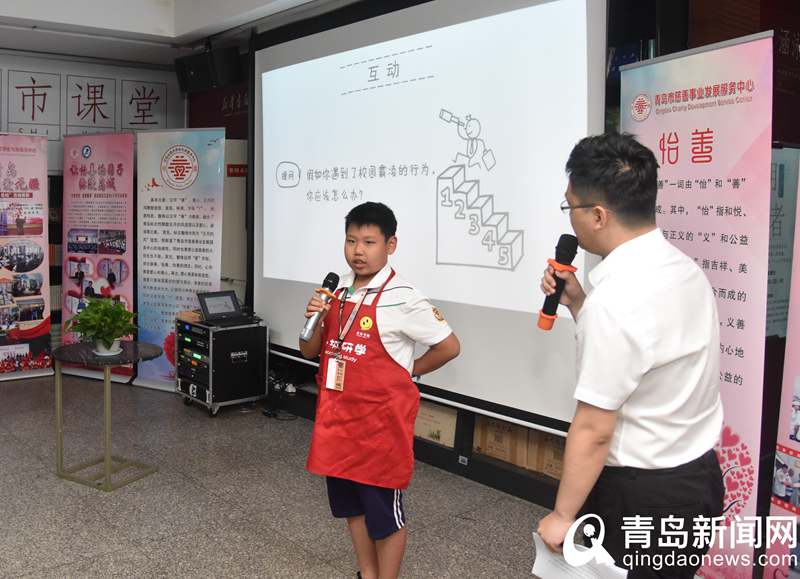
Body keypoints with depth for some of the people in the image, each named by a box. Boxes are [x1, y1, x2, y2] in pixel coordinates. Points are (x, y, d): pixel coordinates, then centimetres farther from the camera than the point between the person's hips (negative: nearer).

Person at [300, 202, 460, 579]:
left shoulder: (402, 298, -15)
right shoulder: (335, 291, 4)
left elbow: (449, 346, -10)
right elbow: (310, 352, 8)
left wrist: (410, 370, -2)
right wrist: (314, 320, -10)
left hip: (380, 418, -7)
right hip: (338, 415, 7)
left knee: (385, 511, 6)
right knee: (351, 504, 19)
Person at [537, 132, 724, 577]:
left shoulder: (615, 298, -27)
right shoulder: (683, 268, 1)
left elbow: (594, 430, -22)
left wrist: (563, 515, -10)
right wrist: (578, 304, 3)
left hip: (641, 494, -8)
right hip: (697, 476, 9)